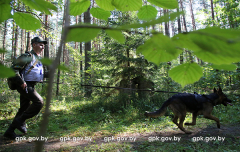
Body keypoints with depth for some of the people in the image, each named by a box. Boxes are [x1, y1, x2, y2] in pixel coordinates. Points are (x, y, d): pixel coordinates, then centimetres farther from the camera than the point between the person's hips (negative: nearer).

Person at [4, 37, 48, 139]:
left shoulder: (39, 59, 16)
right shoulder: (28, 57, -12)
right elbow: (14, 69, -16)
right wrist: (21, 82, -22)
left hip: (30, 86, 9)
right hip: (24, 86, -9)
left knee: (24, 108, 11)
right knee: (39, 102, -18)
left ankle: (9, 132, 22)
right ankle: (20, 121, -3)